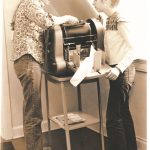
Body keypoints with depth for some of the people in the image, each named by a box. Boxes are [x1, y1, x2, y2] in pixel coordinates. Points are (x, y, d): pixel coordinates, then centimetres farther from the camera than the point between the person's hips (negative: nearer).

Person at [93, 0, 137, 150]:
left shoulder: (121, 21, -17)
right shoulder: (108, 20, 10)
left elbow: (133, 50, -22)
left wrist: (119, 68, -33)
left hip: (123, 72, -9)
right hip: (116, 71, 9)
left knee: (113, 117, -5)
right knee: (123, 112, 17)